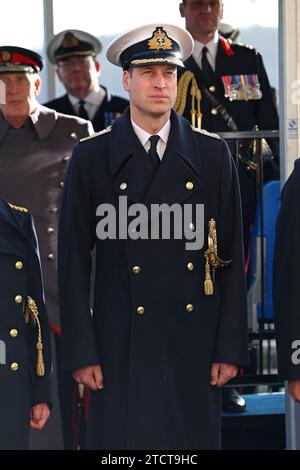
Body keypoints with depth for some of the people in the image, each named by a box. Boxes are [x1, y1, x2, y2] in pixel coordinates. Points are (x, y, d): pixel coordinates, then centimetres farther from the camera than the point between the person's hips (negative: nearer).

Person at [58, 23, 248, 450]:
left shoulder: (212, 155, 7)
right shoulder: (91, 158, 2)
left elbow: (231, 258, 7)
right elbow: (74, 261, 2)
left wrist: (230, 348, 2)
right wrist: (81, 352, -3)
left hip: (194, 349, 1)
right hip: (122, 350, -1)